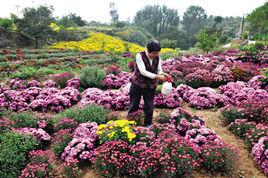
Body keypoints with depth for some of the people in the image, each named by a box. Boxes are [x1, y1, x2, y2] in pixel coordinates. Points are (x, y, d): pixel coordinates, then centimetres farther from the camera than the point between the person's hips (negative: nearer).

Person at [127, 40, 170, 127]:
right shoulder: (140, 55, -18)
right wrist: (156, 76, -34)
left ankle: (148, 125, 28)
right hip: (137, 84, -3)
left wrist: (163, 74, -28)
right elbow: (143, 71, -26)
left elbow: (159, 70, -4)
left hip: (151, 86, 3)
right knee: (134, 105, 9)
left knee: (149, 106, 9)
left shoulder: (158, 58, -7)